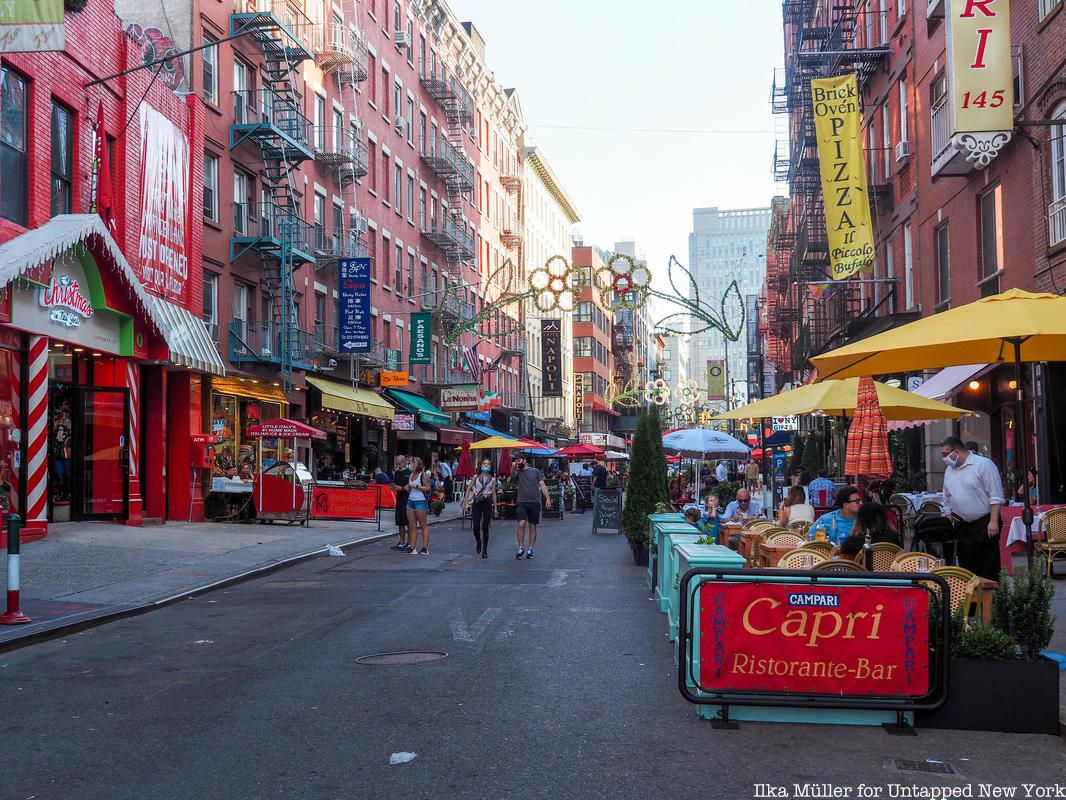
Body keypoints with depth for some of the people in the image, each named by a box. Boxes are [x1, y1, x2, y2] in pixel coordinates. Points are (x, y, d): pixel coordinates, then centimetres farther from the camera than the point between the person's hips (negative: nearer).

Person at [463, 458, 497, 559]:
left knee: (485, 527, -1)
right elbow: (468, 489, 5)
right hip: (476, 503, 0)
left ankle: (485, 550, 6)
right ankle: (478, 542, 28)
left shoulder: (492, 479, 5)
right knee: (476, 527, -3)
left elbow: (494, 494, 8)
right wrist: (466, 503, -2)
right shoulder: (476, 477, 4)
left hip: (487, 503, 0)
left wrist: (495, 508, 6)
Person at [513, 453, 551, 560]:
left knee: (532, 527, 5)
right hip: (521, 503, -1)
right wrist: (513, 468, -28)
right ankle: (521, 549, -4)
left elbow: (542, 485, 4)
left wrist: (548, 498, -4)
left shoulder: (535, 471, 7)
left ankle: (530, 550, 13)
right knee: (521, 524, -14)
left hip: (534, 503, 1)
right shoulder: (518, 472, 7)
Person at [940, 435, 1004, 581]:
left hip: (984, 524, -6)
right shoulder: (949, 470, 13)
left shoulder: (983, 464, -8)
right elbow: (948, 501, 19)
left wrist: (993, 521, -19)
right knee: (966, 567, 8)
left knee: (989, 568, -4)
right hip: (962, 526, 6)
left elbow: (996, 496, -13)